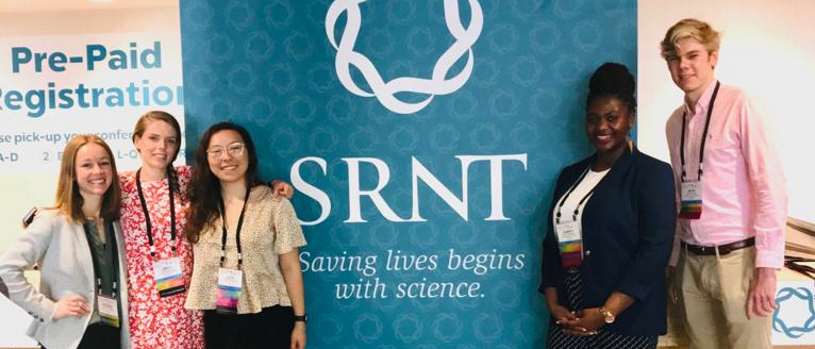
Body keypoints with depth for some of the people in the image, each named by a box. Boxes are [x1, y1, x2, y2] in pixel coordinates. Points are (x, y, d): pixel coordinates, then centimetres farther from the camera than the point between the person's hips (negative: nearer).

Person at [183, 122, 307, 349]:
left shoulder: (275, 205, -6)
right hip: (217, 322, 3)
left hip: (268, 320, -2)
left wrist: (299, 321, -4)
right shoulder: (199, 207, 3)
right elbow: (201, 267, 8)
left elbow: (290, 268, -4)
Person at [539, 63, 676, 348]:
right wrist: (553, 303, -2)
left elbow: (654, 250, -13)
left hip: (625, 322, -4)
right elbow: (553, 243, 11)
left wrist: (607, 313, -17)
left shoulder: (652, 173, -4)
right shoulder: (571, 175, 11)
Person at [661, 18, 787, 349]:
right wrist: (676, 261, 13)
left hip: (736, 259, -5)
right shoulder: (674, 122, 9)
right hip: (691, 261, 5)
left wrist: (766, 268, -15)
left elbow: (771, 188, -12)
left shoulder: (737, 105, -9)